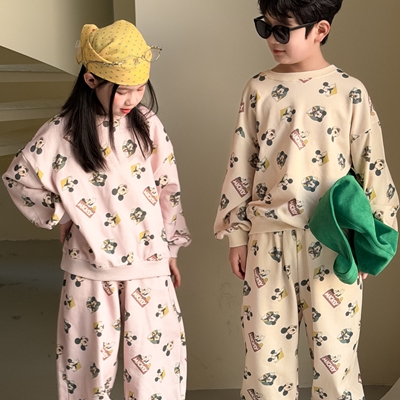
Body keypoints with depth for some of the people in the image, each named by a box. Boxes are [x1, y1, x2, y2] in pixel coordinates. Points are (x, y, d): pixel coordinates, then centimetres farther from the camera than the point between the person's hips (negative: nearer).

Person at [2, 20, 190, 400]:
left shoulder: (148, 125, -2)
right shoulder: (62, 133, -9)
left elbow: (167, 189, 5)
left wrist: (171, 250, 8)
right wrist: (61, 215, -4)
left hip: (148, 263, 2)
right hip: (90, 268, -1)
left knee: (155, 357, 7)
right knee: (92, 359, 12)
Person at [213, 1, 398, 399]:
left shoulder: (350, 92, -4)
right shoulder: (258, 89, 2)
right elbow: (240, 166, 6)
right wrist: (236, 235, 6)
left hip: (331, 244, -2)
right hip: (268, 240, 2)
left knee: (334, 352, 8)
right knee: (264, 350, 11)